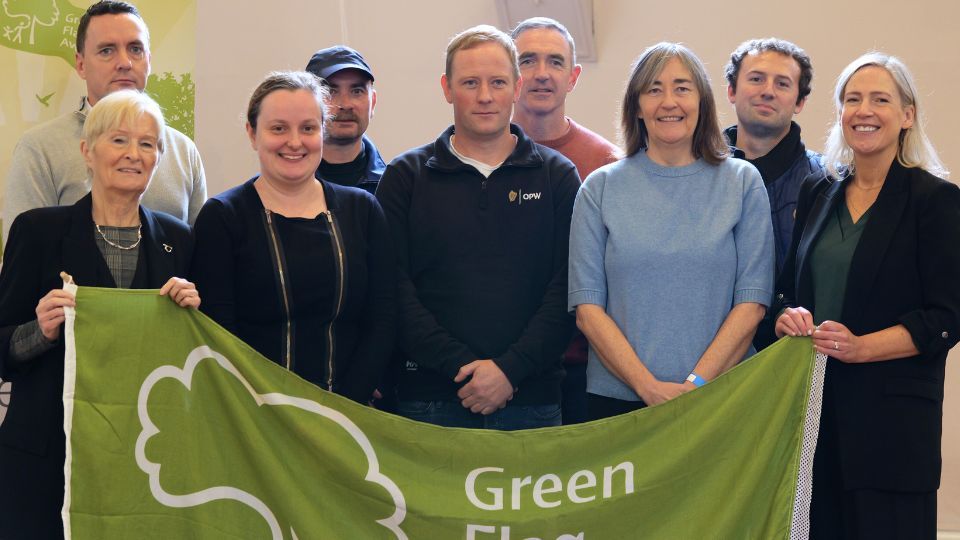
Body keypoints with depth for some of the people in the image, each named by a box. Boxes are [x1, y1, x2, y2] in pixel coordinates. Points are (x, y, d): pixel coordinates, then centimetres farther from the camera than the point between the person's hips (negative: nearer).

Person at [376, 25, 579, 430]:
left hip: (531, 397, 0)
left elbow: (567, 290, -1)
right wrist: (462, 366, -12)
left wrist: (510, 369, -12)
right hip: (430, 396, 0)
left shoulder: (557, 176, 7)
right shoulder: (406, 176, 7)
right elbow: (395, 291, -2)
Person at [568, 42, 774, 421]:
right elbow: (587, 307, -2)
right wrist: (649, 387, -13)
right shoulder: (600, 188, 4)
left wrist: (698, 383, -12)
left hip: (720, 400, 0)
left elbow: (752, 301, -1)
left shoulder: (743, 182, 4)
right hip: (617, 398, 0)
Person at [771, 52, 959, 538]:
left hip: (892, 415, -4)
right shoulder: (817, 193, 14)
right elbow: (789, 287, 19)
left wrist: (861, 347, -18)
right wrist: (787, 316, -4)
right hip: (813, 405, 4)